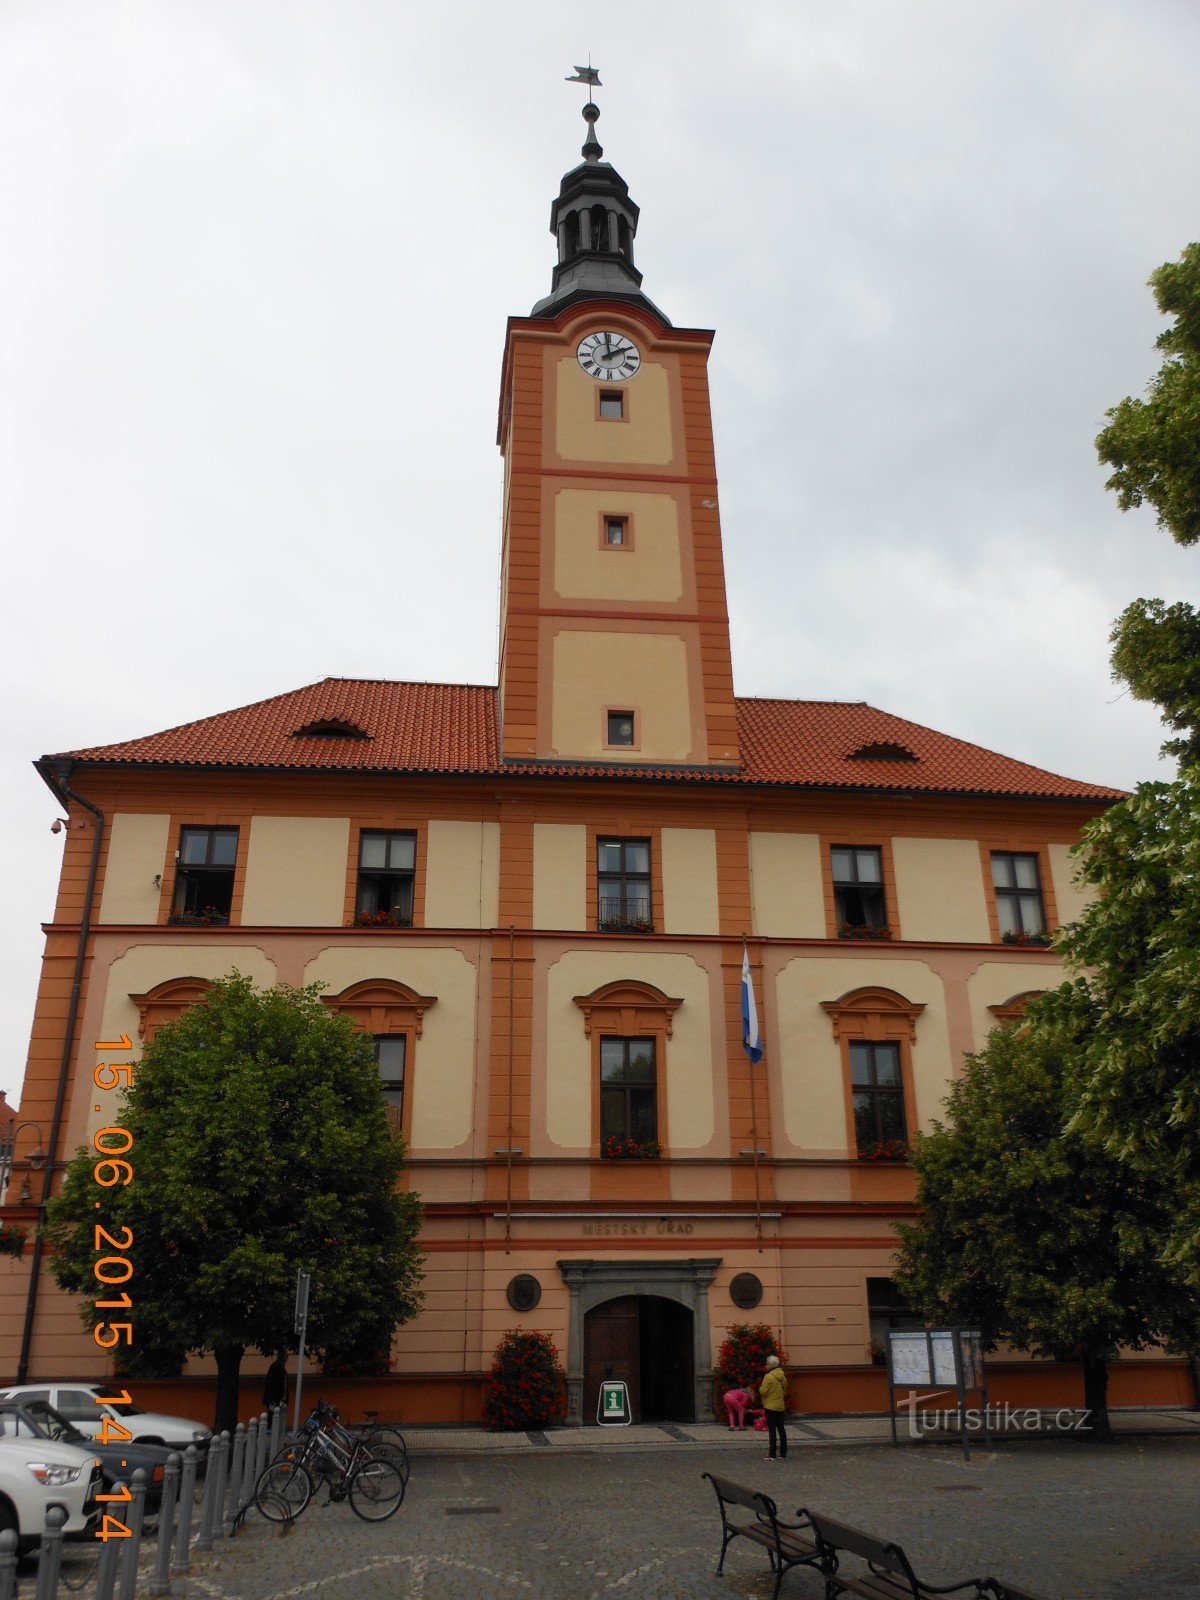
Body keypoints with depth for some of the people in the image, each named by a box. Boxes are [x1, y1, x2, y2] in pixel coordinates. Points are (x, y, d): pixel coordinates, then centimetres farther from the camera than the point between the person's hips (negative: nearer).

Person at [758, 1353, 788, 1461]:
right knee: (781, 1429, 11)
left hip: (770, 1406, -7)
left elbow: (763, 1391, -18)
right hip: (780, 1406, 7)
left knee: (772, 1430, -3)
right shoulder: (782, 1376, 6)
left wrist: (760, 1388, 2)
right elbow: (785, 1390, 14)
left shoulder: (768, 1376, -16)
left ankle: (772, 1455, -3)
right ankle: (783, 1454, 14)